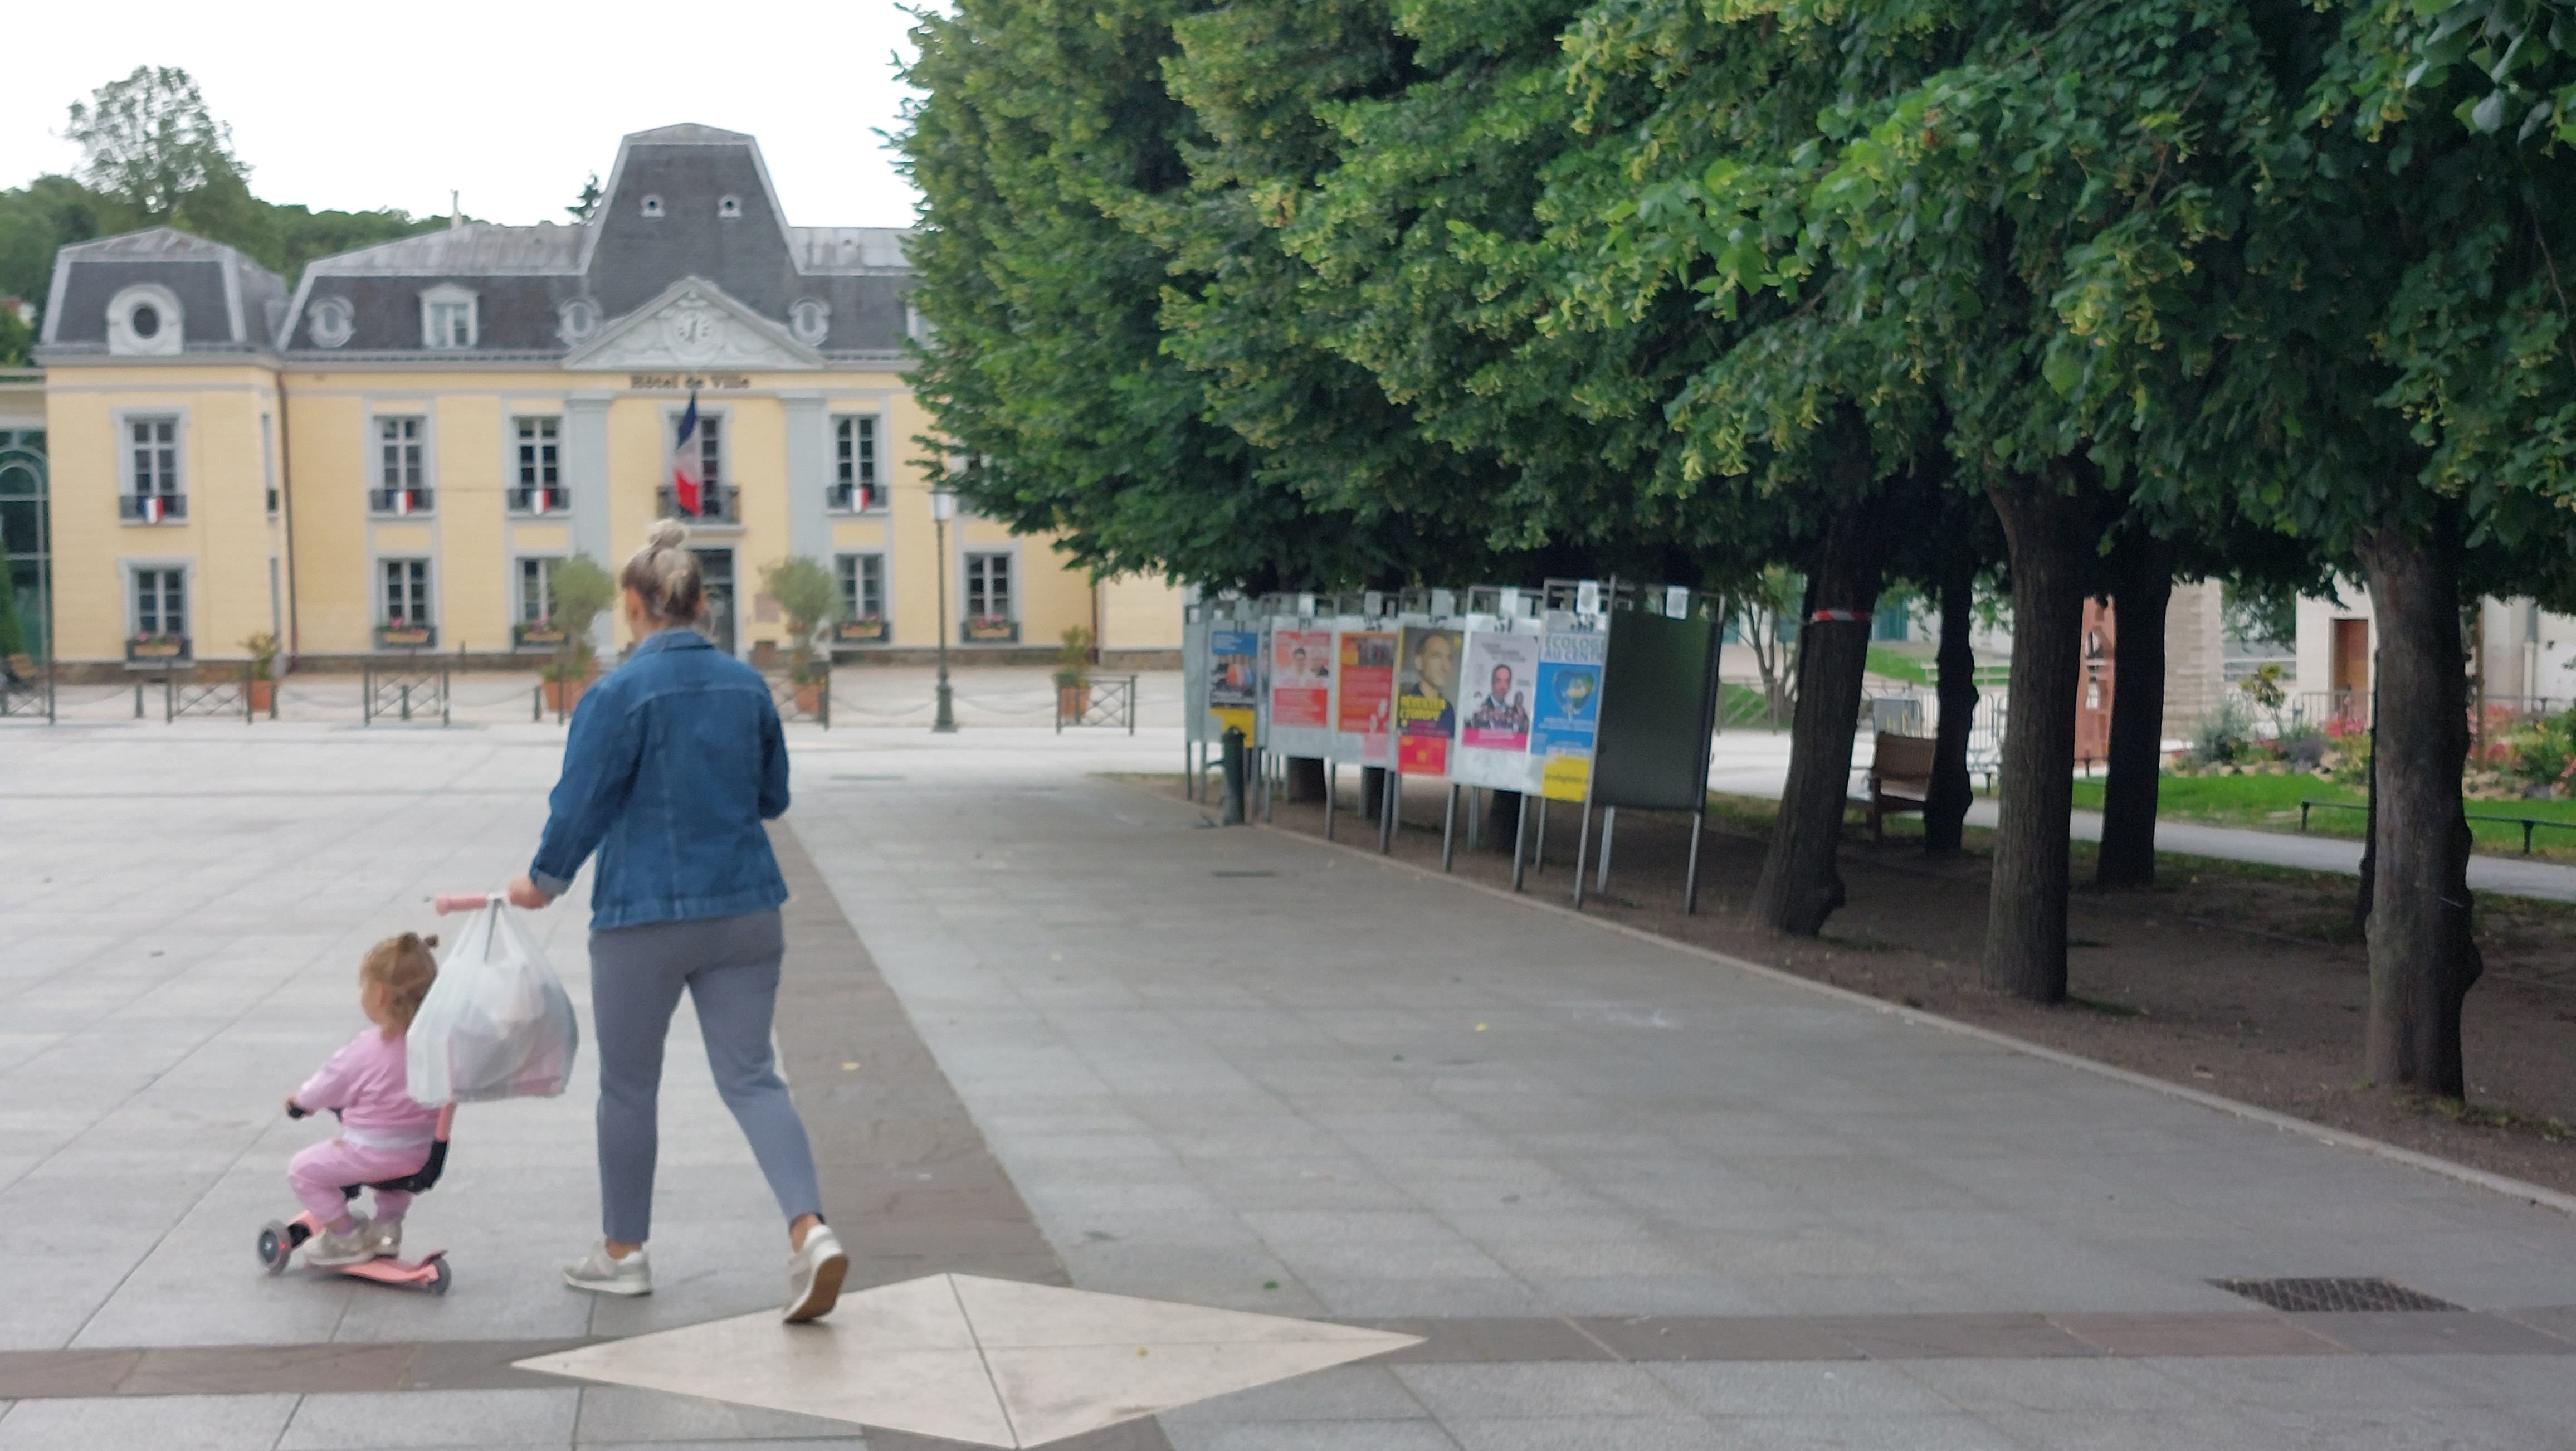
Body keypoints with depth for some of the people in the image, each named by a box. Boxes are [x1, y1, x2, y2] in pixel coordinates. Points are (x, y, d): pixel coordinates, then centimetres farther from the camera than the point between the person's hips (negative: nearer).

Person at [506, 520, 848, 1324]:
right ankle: (809, 1228, -15)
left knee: (628, 1086, 12)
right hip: (745, 910, 4)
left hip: (643, 915, -4)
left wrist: (543, 881, 7)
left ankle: (623, 1251, 25)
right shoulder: (748, 685, 3)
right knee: (751, 1076, 5)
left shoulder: (619, 693, -13)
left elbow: (580, 805, -9)